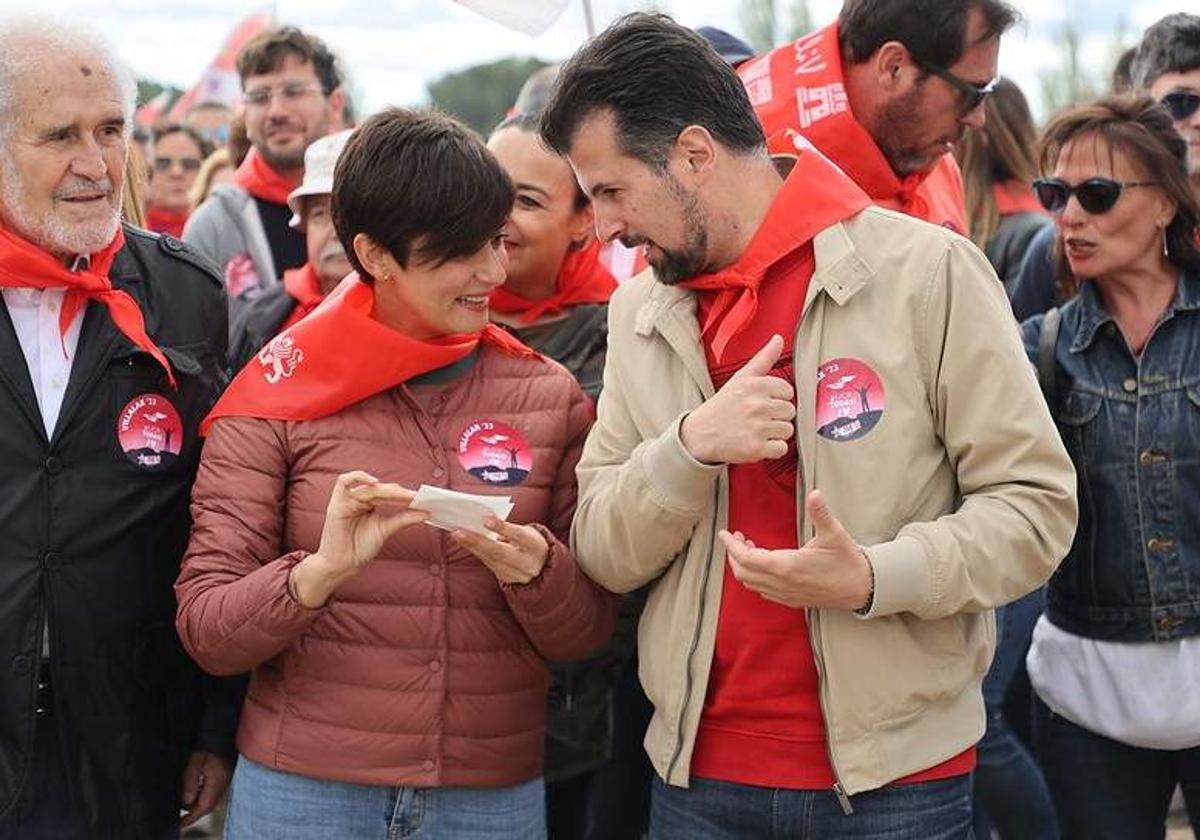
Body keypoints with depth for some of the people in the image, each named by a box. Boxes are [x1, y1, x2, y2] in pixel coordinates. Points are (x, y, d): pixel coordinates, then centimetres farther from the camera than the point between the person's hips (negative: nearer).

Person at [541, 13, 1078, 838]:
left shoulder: (929, 268, -8)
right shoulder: (638, 311, 5)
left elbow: (1035, 505, -8)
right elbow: (603, 553, 2)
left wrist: (873, 578, -23)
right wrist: (689, 447, -16)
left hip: (897, 772, -3)